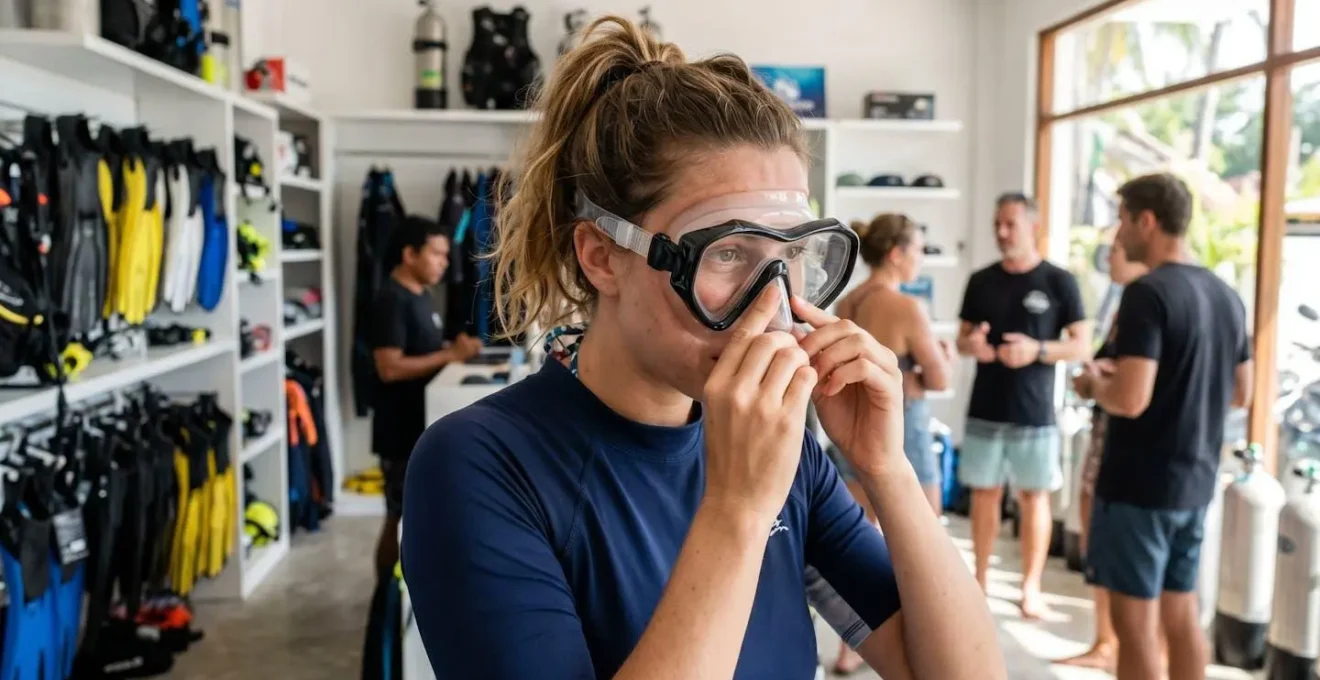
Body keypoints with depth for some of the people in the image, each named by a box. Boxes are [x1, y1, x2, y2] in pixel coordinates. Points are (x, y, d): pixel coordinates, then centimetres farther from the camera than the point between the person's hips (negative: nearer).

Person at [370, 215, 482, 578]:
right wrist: (449, 355, -23)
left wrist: (455, 351, 3)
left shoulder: (420, 296, 12)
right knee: (401, 520, 0)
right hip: (402, 430, -9)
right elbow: (390, 368, -24)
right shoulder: (391, 301, -17)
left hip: (425, 426, 9)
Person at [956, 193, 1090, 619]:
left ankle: (1031, 587, 17)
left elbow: (1082, 346, -3)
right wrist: (971, 344, -12)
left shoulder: (1059, 282, -3)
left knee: (1033, 497, 5)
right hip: (984, 411, 3)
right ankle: (980, 579, 21)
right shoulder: (981, 281, 6)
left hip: (1034, 413, -2)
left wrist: (1038, 350, -21)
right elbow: (962, 339, 12)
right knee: (984, 493, 8)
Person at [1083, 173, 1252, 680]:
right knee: (1181, 615, 17)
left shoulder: (1148, 293, -18)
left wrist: (1098, 382, -6)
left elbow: (1130, 401, -25)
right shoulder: (1227, 297, 8)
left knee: (1135, 624, 2)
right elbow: (1240, 394, 17)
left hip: (1139, 485, -8)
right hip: (1195, 483, 8)